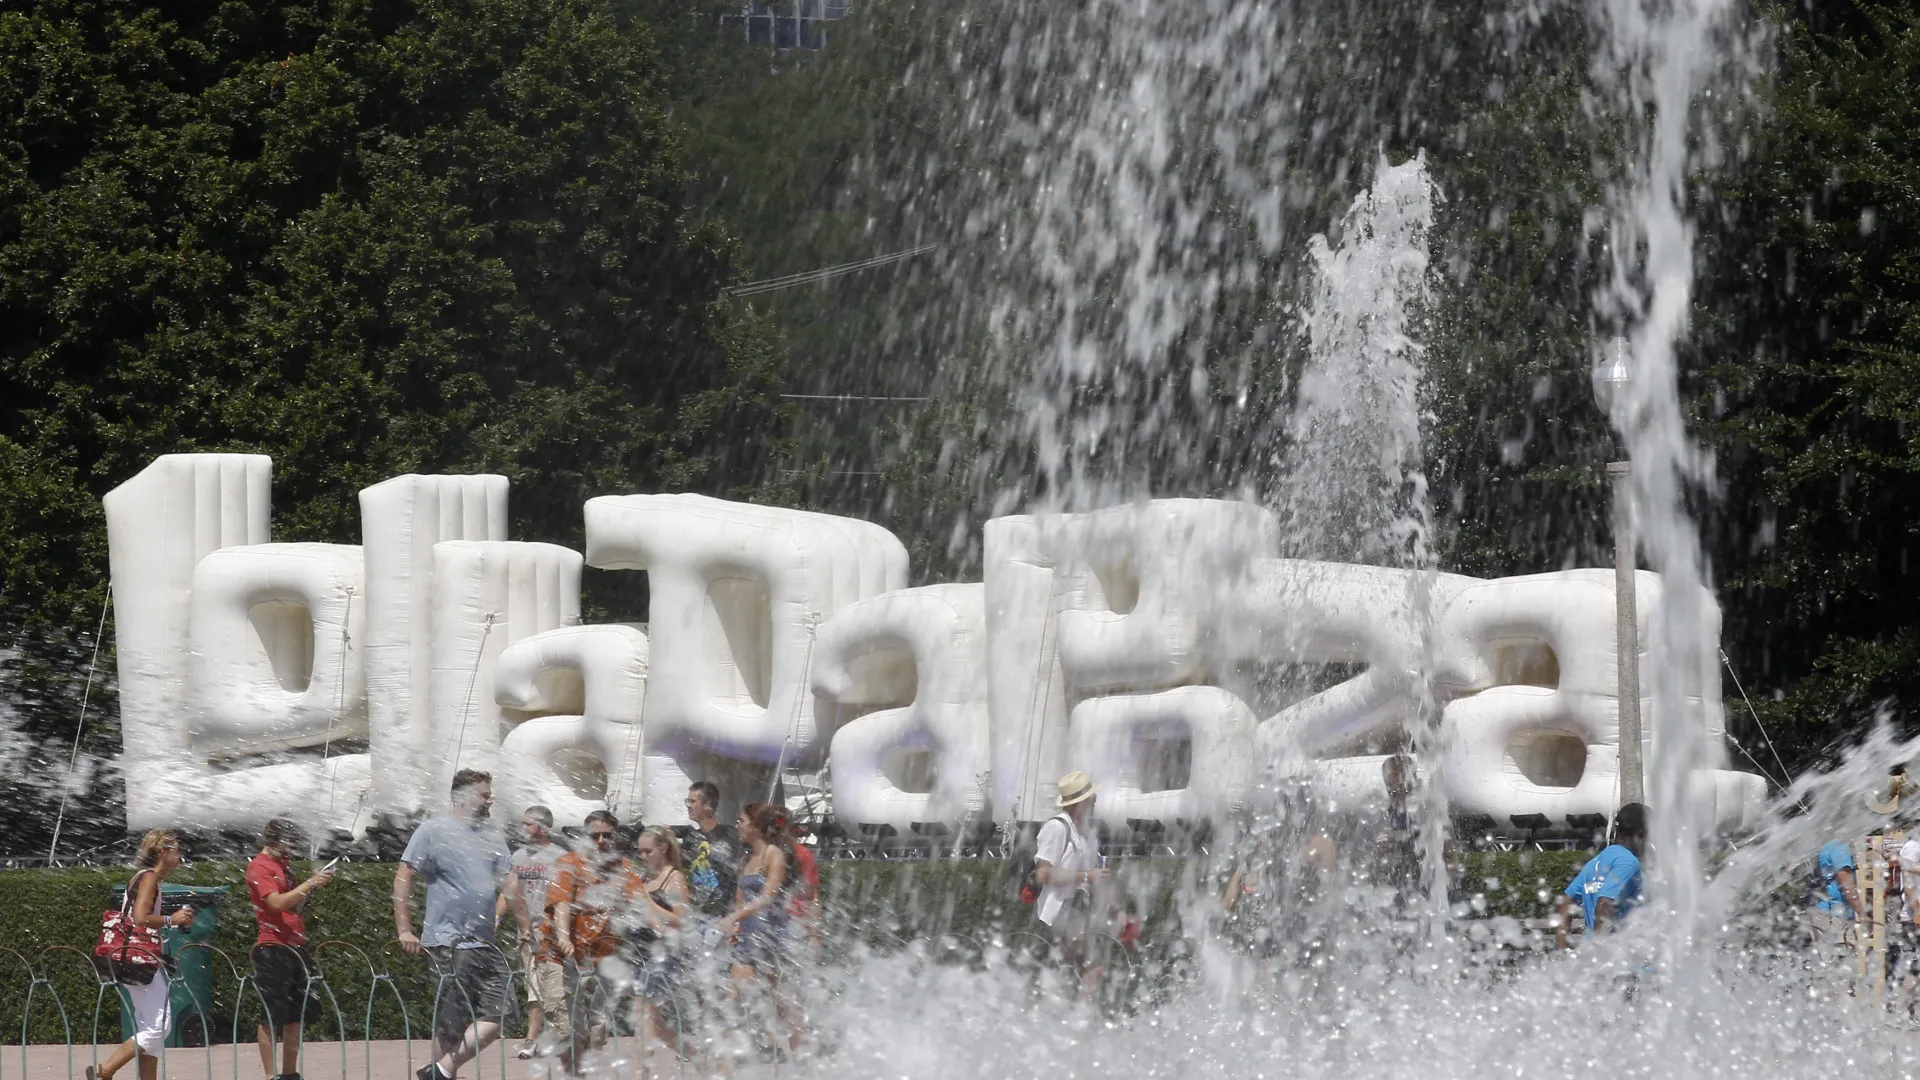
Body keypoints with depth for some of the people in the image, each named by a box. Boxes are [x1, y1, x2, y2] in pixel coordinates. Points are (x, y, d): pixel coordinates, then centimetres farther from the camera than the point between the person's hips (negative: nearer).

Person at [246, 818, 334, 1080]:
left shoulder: (283, 865, 16)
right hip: (273, 950, -9)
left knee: (297, 1014, 10)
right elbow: (277, 903, -20)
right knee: (271, 1017, -7)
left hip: (294, 947, 9)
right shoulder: (260, 867, -9)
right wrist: (310, 883, -20)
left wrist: (313, 882, 5)